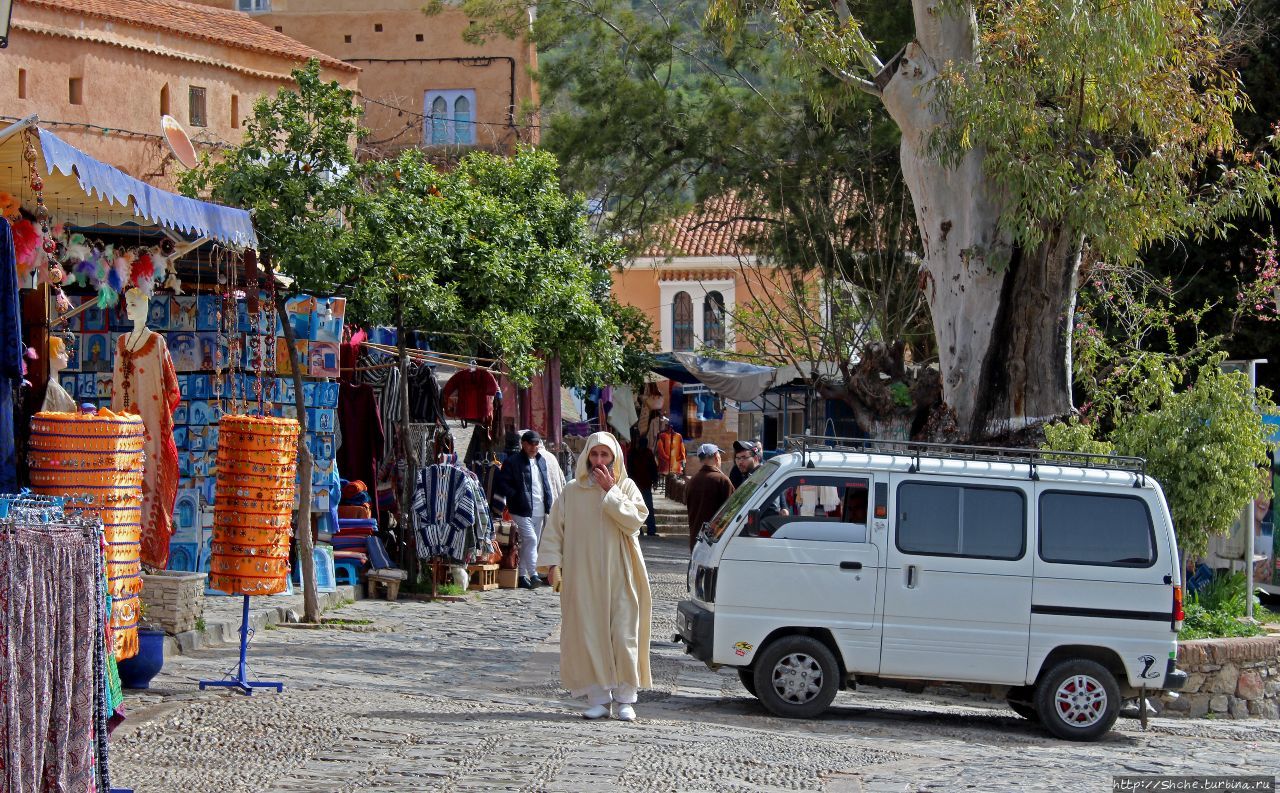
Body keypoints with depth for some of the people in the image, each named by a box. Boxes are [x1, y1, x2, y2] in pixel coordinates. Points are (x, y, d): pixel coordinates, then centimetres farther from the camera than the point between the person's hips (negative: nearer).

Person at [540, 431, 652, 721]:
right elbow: (554, 529, 9)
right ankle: (599, 699, 5)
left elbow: (635, 519, -10)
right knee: (589, 636, -1)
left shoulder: (626, 487, 6)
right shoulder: (572, 492, 8)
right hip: (583, 575, 1)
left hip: (619, 576, -1)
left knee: (623, 635, -4)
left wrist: (610, 492, -11)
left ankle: (625, 698, 3)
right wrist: (554, 563, -1)